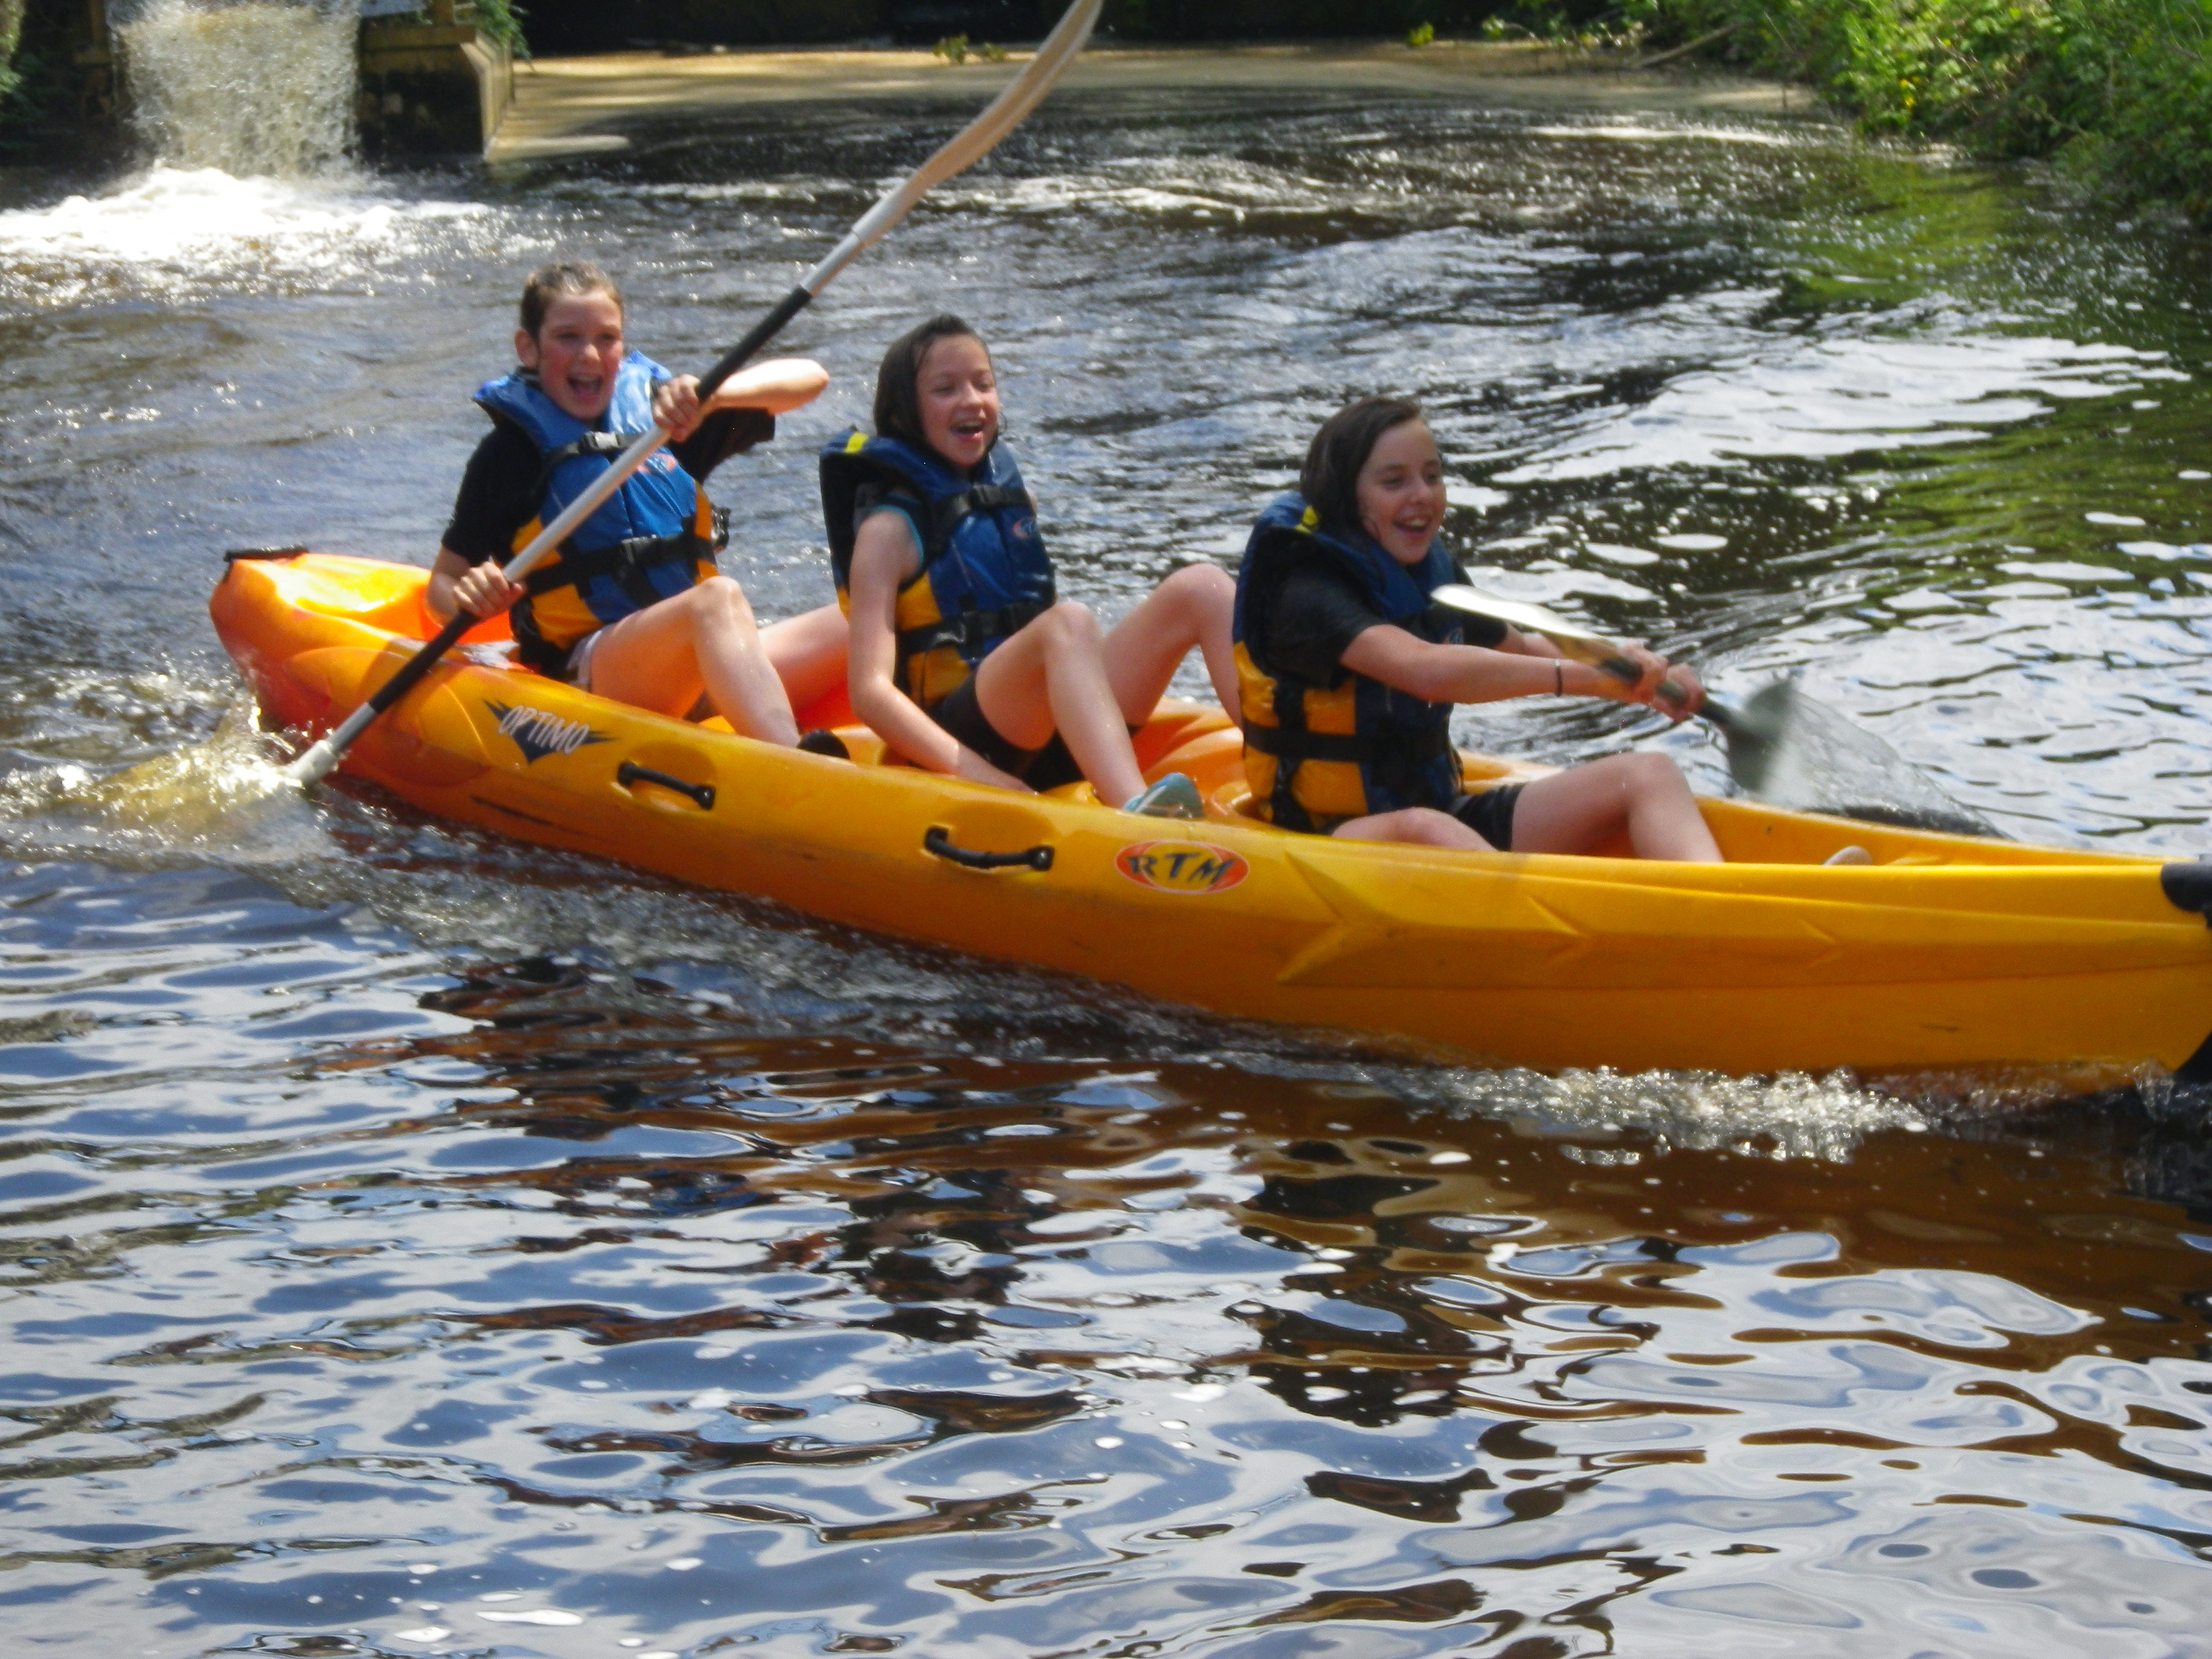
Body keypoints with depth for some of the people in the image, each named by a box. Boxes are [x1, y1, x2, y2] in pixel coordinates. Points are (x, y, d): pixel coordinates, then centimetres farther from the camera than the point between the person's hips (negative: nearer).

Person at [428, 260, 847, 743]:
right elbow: (443, 584, 6)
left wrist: (713, 395, -10)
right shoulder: (510, 452, 6)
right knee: (718, 597, -36)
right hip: (585, 677, -6)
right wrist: (469, 598, -18)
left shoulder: (659, 415, 15)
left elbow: (809, 378, 8)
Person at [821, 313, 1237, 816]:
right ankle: (1136, 814, -61)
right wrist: (977, 774, -24)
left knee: (1201, 587, -10)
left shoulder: (1011, 496, 21)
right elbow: (870, 693, -12)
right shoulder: (891, 529, 0)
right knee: (1070, 623, -34)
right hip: (962, 733, -7)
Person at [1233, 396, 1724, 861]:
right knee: (1423, 830, -42)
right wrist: (1593, 676, -36)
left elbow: (1520, 650, 26)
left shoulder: (1434, 573, 10)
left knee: (1649, 774, -8)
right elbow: (1426, 671, -34)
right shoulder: (1308, 594, -16)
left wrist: (1641, 679, 7)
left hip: (1445, 815, 9)